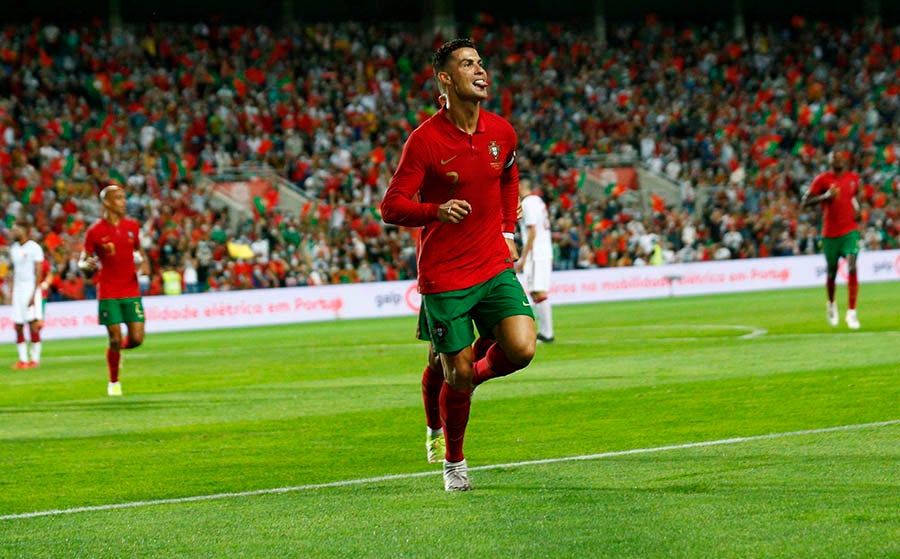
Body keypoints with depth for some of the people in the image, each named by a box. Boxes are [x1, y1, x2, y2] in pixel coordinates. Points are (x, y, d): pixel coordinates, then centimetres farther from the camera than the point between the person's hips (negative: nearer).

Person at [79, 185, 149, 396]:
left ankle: (118, 348, 30)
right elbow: (83, 262, 1)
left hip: (131, 292, 3)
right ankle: (113, 382, 15)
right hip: (108, 293, -3)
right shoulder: (94, 232, -6)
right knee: (115, 339, -5)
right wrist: (88, 265, -23)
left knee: (137, 338, -5)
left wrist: (143, 262, 1)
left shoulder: (131, 226, 6)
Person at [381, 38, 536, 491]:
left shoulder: (501, 132, 4)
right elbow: (391, 207, -12)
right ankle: (453, 462, 25)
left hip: (495, 267, 4)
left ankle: (472, 377, 20)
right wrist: (436, 210, -29)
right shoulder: (425, 140, -12)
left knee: (521, 349, -15)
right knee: (457, 374, 1)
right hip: (444, 276, -4)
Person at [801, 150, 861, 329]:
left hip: (850, 230, 1)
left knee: (852, 267, -17)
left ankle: (851, 313, -16)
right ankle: (831, 304, 42)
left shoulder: (853, 178, 7)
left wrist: (856, 205, 10)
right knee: (831, 272, 12)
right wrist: (825, 196, -22)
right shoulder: (822, 180, -6)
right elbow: (805, 201, -9)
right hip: (830, 232, -1)